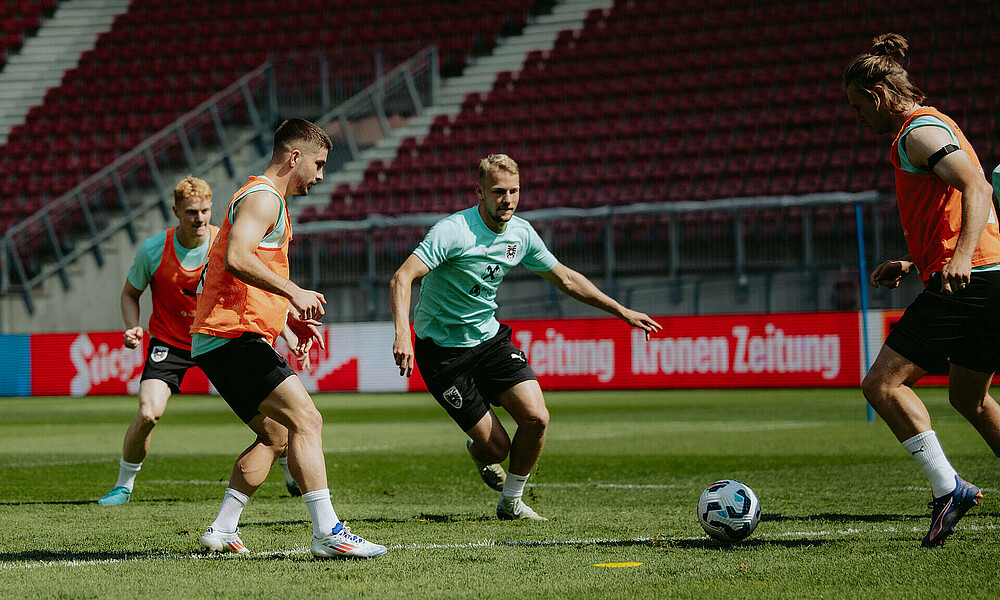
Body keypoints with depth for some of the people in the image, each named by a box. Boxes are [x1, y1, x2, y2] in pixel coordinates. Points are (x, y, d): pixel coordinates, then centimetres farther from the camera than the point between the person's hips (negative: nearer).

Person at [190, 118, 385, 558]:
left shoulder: (265, 200, 25)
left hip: (215, 340, 11)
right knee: (306, 420, -16)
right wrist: (294, 292, -26)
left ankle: (222, 531, 13)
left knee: (276, 436, 15)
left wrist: (289, 314, 24)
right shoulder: (263, 198, -9)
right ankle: (327, 533, -22)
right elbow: (237, 258, -26)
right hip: (233, 335, -11)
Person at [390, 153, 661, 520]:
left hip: (489, 338, 6)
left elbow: (566, 279, 14)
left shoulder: (521, 233, -2)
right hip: (442, 349, -6)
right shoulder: (453, 232, -23)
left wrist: (621, 311, 14)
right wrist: (402, 334, -47)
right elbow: (402, 279, -31)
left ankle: (511, 502, 11)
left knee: (536, 418, -14)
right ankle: (479, 452, 32)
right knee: (496, 446, -9)